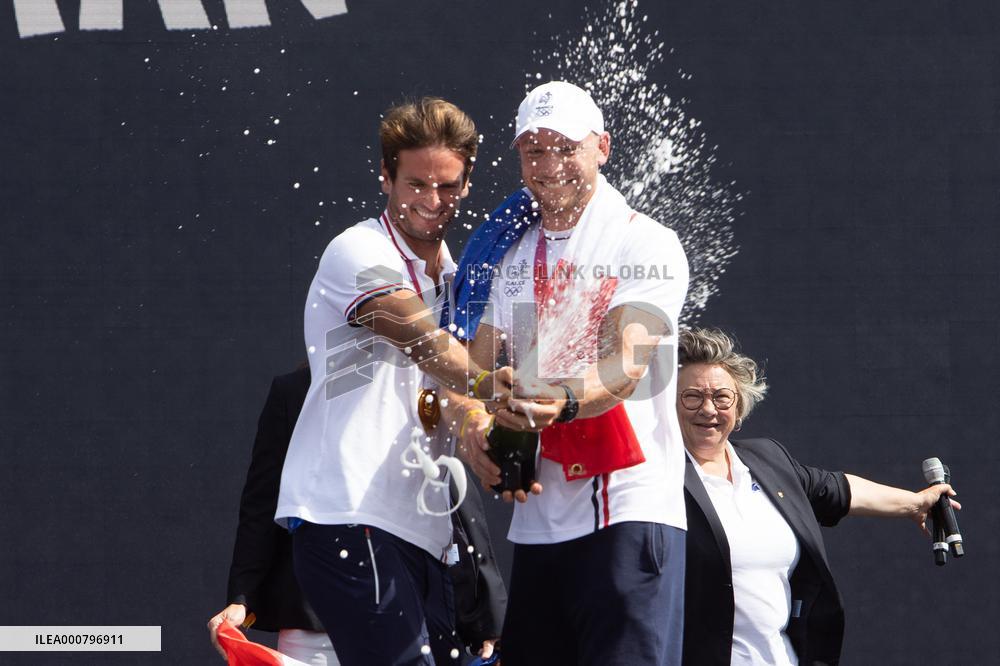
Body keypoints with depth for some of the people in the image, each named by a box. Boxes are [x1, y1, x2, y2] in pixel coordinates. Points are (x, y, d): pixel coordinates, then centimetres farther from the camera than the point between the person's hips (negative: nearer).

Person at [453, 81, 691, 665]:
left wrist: (563, 403, -35)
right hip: (538, 515, 6)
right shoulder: (507, 251, 17)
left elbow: (626, 366, -14)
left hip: (630, 511, -6)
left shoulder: (648, 244, -1)